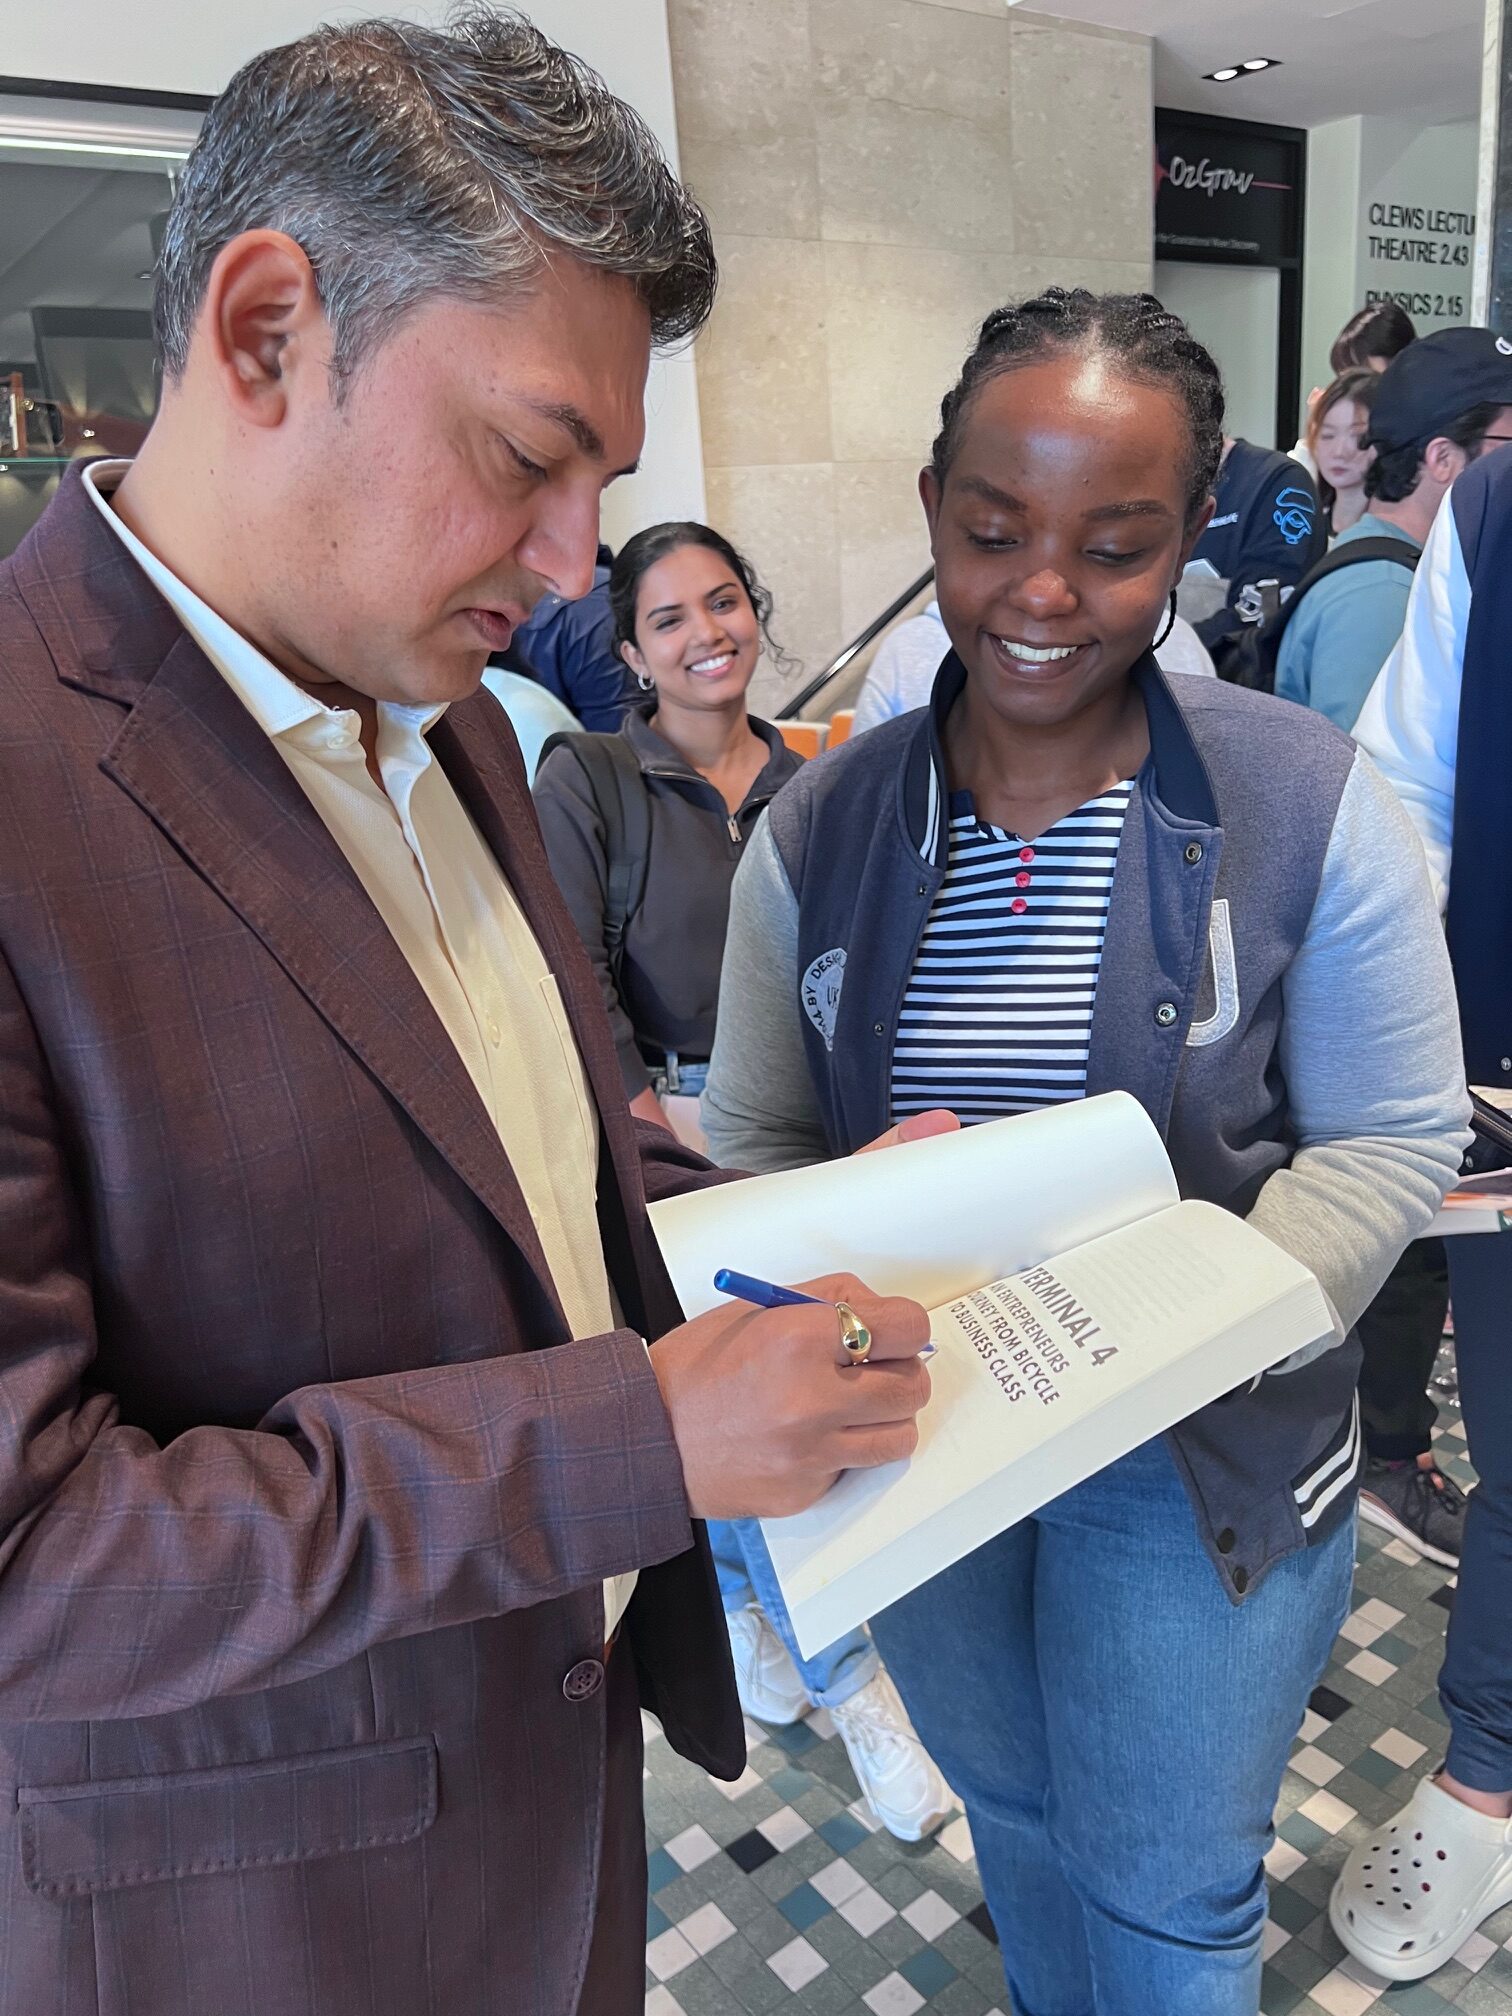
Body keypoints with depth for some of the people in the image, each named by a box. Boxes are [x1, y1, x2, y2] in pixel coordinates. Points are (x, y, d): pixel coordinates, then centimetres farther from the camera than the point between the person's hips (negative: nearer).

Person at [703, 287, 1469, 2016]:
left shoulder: (1310, 806, -15)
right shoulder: (818, 828, -8)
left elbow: (1388, 1141, -9)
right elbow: (754, 1137, -2)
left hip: (1199, 1461, -2)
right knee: (1012, 1810, 29)